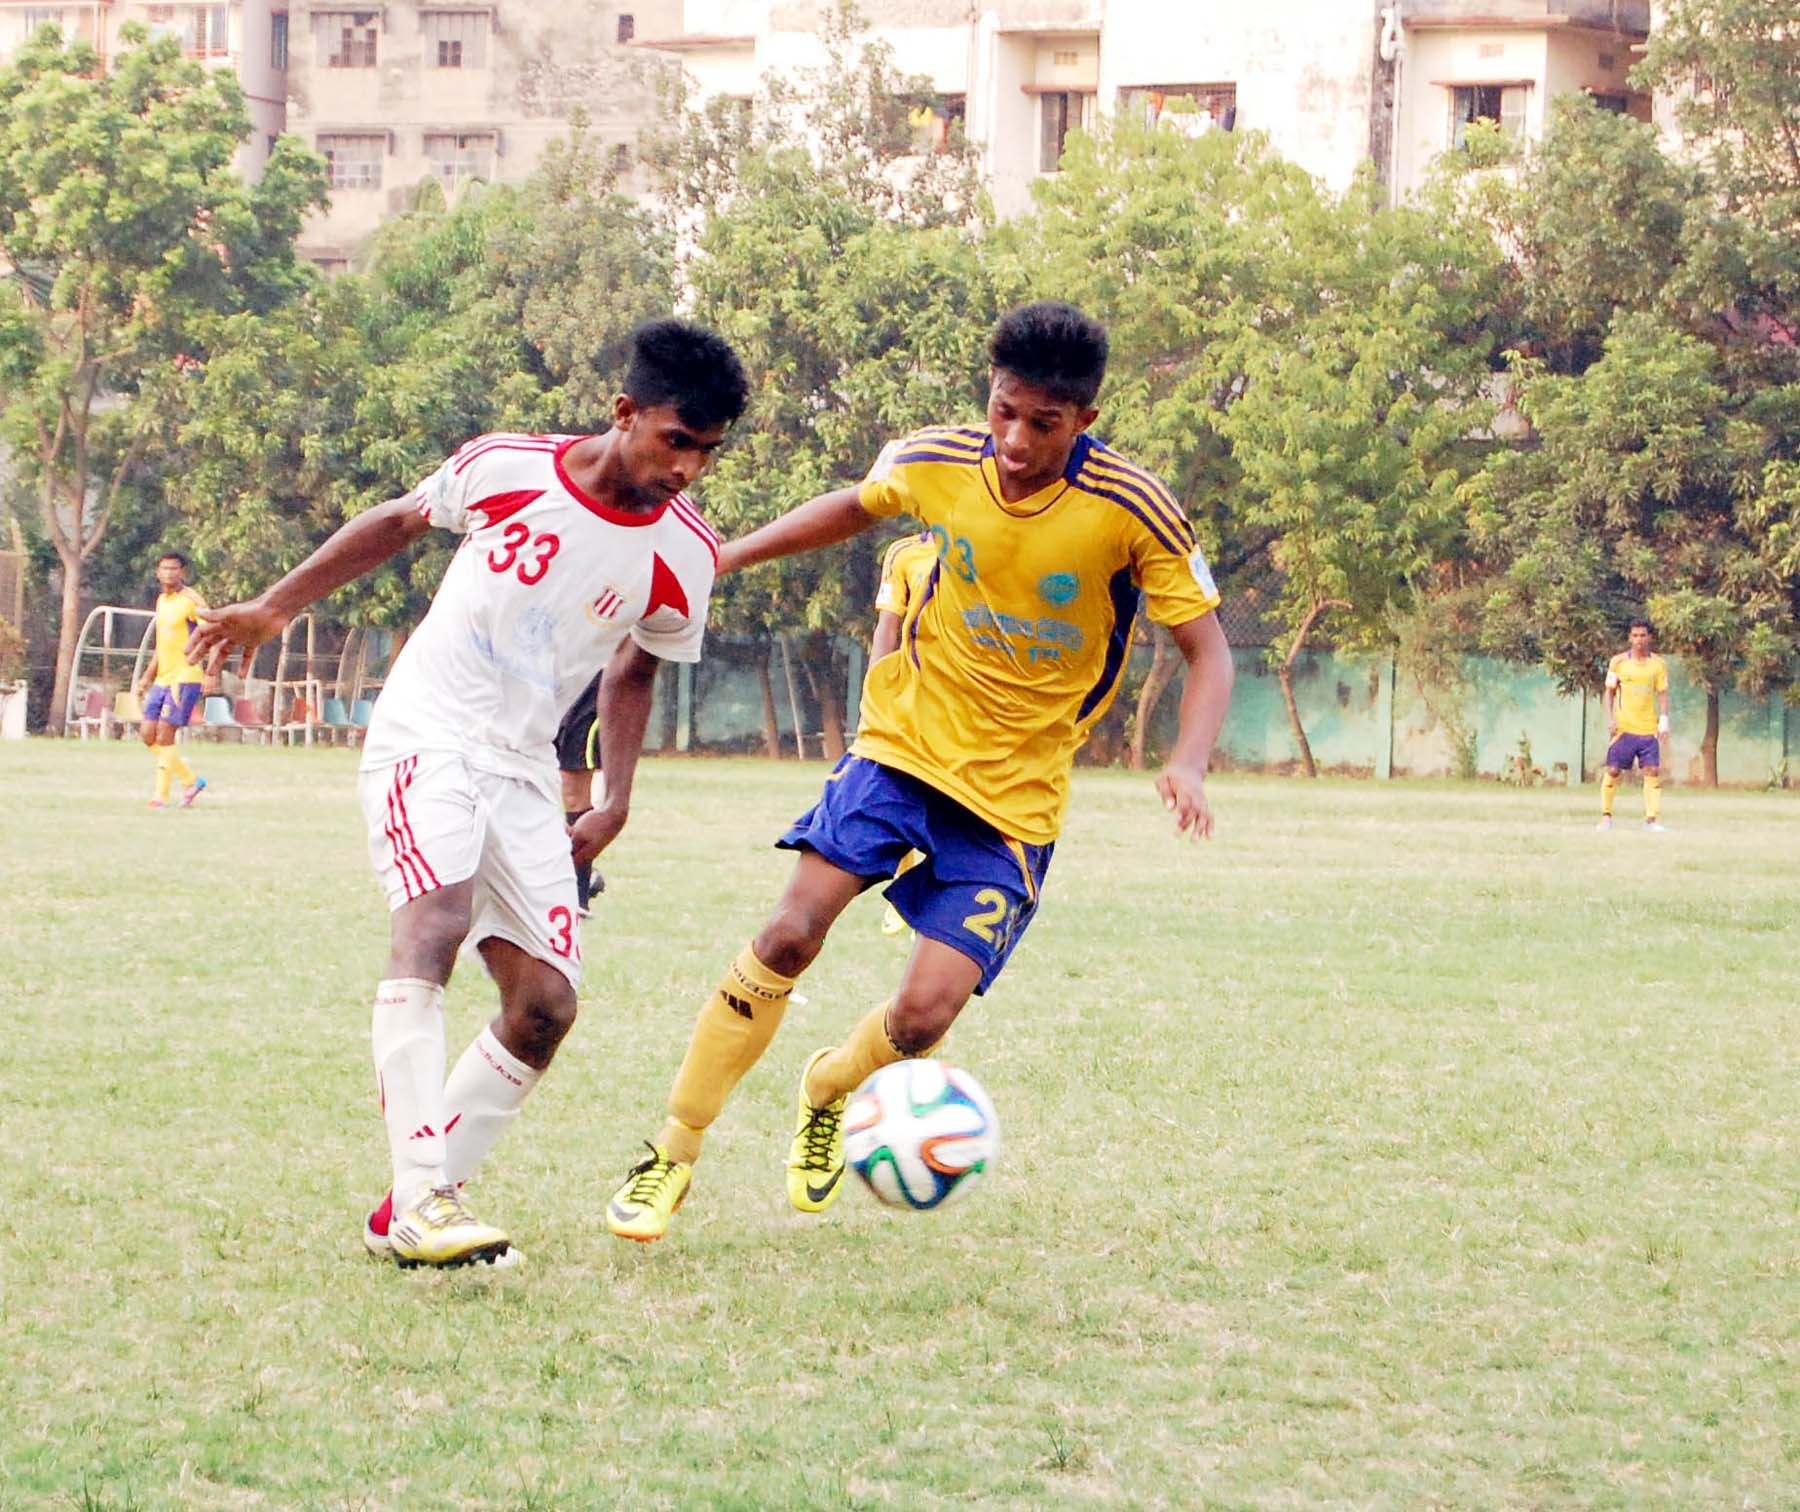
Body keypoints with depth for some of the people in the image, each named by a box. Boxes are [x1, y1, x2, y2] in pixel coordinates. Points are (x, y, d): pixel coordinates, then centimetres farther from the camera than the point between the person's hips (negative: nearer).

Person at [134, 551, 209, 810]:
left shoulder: (191, 601, -9)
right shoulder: (161, 600, 16)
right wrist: (146, 678, 24)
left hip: (185, 677, -8)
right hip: (162, 678, 8)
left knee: (165, 735, -12)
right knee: (148, 734, 5)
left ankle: (162, 795, -5)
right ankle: (191, 780, 17)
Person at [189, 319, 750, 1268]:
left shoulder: (685, 557, -3)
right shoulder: (504, 468, -9)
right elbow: (399, 522, 9)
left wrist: (616, 805, 7)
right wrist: (276, 607, 12)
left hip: (524, 770, 5)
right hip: (427, 733, -5)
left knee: (545, 1004, -6)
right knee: (434, 918, -30)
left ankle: (407, 1210, 7)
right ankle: (421, 1197, -39)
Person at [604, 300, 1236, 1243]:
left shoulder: (1131, 510, -17)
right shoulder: (938, 464, -8)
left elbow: (1207, 651, -10)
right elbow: (857, 505, 16)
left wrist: (1188, 764, -27)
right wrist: (723, 559, 16)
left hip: (1014, 798, -2)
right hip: (903, 743, 2)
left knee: (924, 1016, -12)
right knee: (790, 936, -16)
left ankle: (829, 1090, 25)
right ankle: (672, 1155, -1)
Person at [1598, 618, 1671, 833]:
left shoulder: (1657, 664, 4)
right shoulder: (1618, 662, 2)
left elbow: (1662, 694, 6)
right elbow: (1610, 691, 6)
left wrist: (1664, 721, -6)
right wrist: (1610, 719, -4)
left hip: (1649, 728, 1)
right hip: (1623, 727, -1)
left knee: (1653, 771, -5)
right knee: (1613, 771, -2)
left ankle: (1651, 818, -3)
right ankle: (1606, 816, 9)